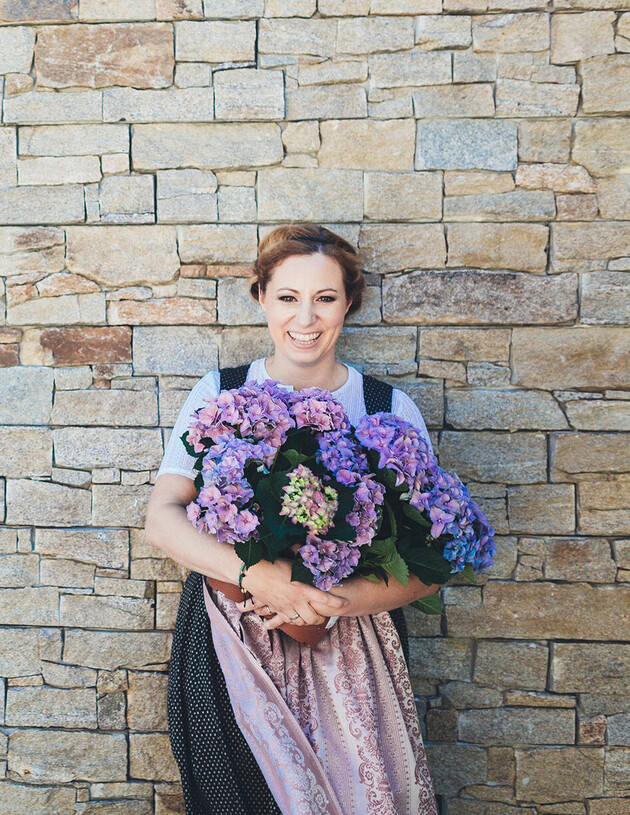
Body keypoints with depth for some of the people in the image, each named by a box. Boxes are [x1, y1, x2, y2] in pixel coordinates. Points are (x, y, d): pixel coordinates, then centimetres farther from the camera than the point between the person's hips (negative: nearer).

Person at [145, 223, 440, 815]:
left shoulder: (390, 411, -1)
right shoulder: (218, 394, 1)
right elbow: (162, 518, -6)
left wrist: (333, 601, -20)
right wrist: (257, 574, -22)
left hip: (346, 650, 0)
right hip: (225, 650, 1)